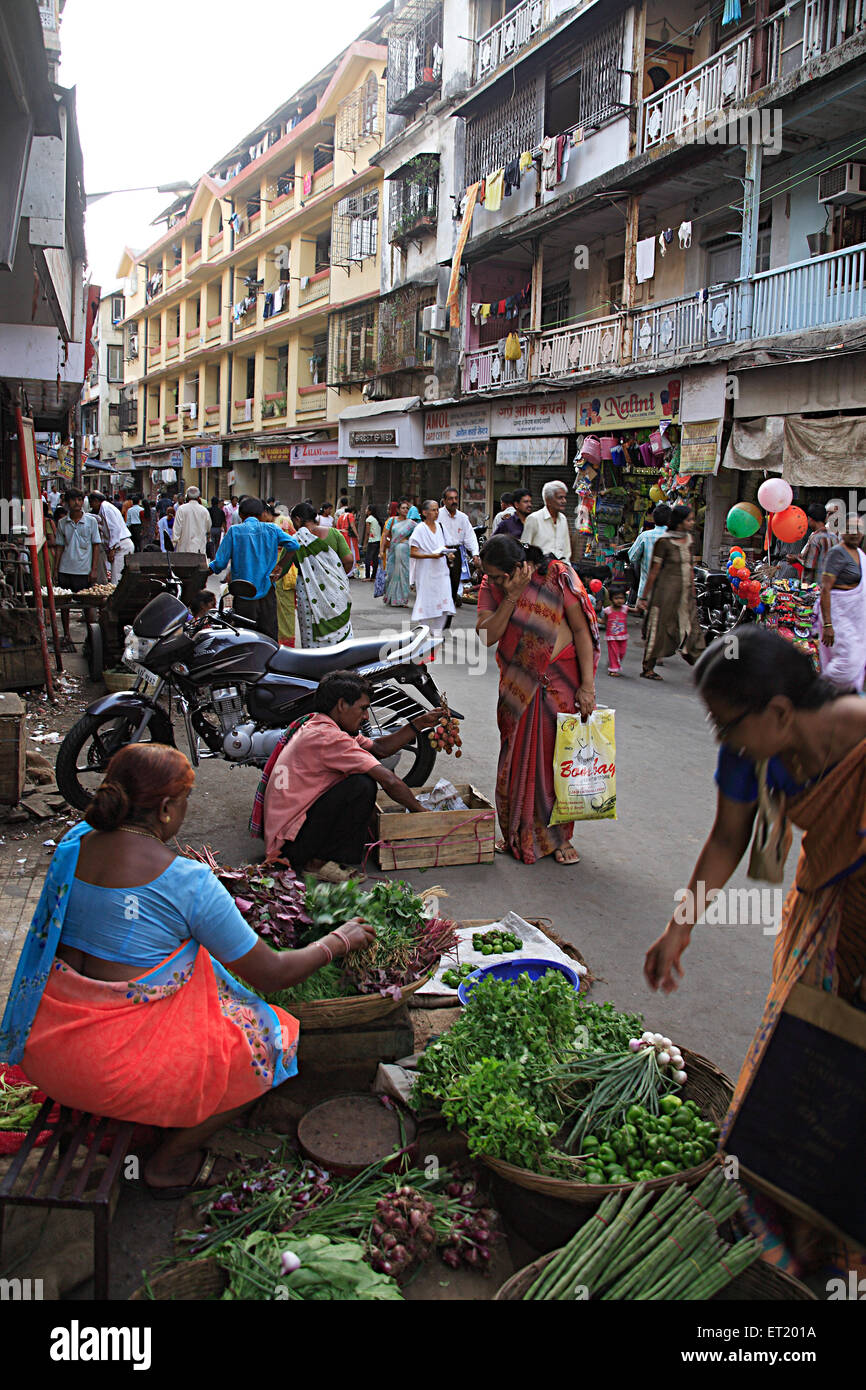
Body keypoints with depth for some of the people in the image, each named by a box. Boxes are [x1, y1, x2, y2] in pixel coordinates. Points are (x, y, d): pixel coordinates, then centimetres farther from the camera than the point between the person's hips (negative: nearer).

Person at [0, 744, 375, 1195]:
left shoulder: (74, 842, -1)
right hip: (119, 1064, -7)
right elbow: (272, 975, -12)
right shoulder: (187, 880, -19)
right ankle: (170, 1160, 17)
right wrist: (339, 941, 5)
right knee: (270, 1038, 14)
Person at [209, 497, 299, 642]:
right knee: (270, 635, 6)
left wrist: (210, 568, 16)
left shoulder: (234, 531, -3)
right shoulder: (271, 529, 1)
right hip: (266, 591, 1)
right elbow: (294, 545, -6)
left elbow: (220, 562, -4)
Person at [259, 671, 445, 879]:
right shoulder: (328, 737, -20)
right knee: (363, 784, -20)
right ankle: (317, 862, -9)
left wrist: (418, 724, 10)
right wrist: (421, 811, -8)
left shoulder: (313, 724, 11)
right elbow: (390, 781, -22)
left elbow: (378, 748, 16)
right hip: (292, 844, -10)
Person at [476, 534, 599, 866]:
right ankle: (518, 834, 21)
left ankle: (560, 837, 12)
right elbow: (487, 635, -12)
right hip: (518, 683, 3)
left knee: (559, 755, -1)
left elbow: (581, 629, -11)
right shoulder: (492, 586, -2)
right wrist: (512, 597, -22)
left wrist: (587, 685, -15)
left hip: (561, 679, -3)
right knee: (517, 757, 6)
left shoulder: (556, 576, -13)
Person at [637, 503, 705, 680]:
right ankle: (647, 668, 11)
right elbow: (654, 571, -9)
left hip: (684, 593, 7)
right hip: (666, 591, -6)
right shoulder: (664, 541, -11)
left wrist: (693, 593, 18)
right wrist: (644, 597, -7)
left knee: (692, 629, 5)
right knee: (659, 628, 1)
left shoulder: (688, 539, 10)